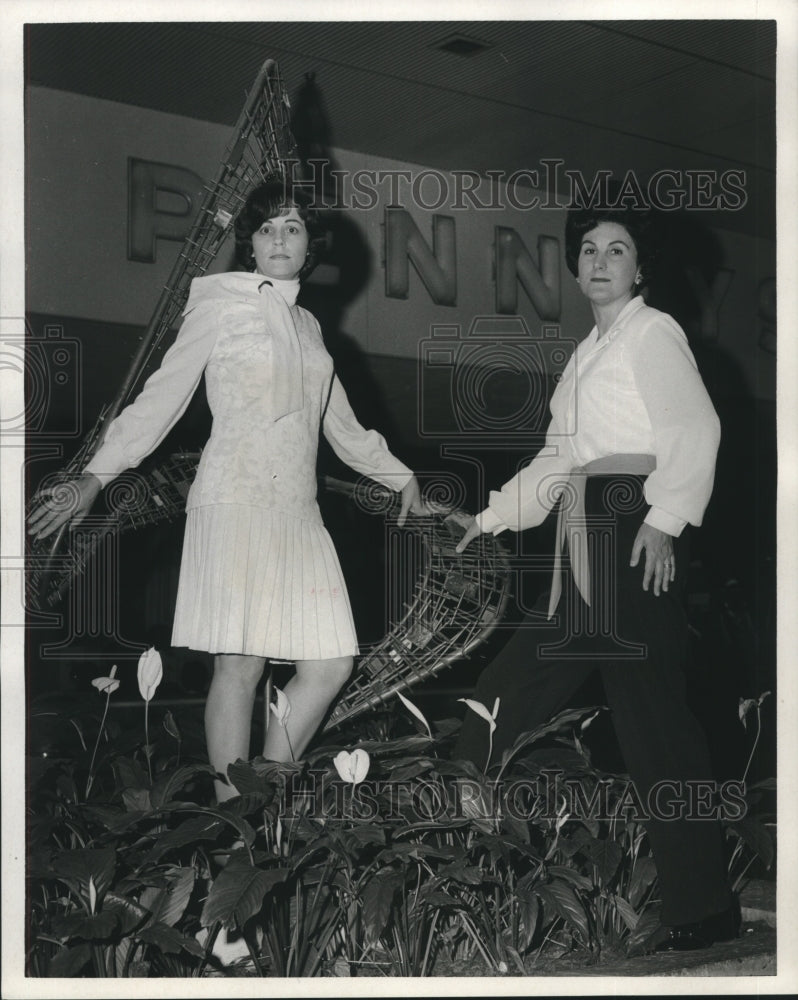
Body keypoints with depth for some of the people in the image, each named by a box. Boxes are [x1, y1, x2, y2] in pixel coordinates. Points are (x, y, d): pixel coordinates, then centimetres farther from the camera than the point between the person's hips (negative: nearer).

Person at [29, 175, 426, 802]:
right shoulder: (220, 305, 3)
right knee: (241, 667, -9)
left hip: (298, 512, 6)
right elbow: (161, 399, 0)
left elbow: (342, 426, 29)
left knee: (332, 662, -2)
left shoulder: (307, 325, 20)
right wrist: (96, 476, -7)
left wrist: (401, 477, 34)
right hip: (235, 503, -6)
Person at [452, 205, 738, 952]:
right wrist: (493, 518, 27)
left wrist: (664, 519, -25)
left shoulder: (652, 333, -1)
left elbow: (694, 427, -14)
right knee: (513, 688, 9)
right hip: (586, 540, 9)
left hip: (636, 532, -9)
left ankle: (702, 908, -8)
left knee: (649, 711, -12)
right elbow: (558, 457, 29)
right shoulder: (587, 352, 24)